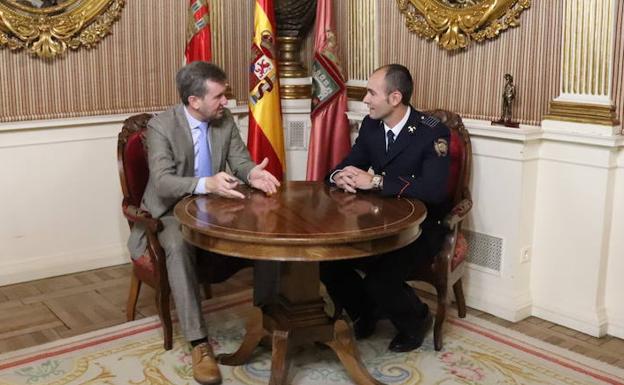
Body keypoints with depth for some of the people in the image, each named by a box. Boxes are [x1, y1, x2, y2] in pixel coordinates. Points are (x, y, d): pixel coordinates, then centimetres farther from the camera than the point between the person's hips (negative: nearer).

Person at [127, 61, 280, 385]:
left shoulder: (226, 120, -2)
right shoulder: (161, 126, -17)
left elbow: (240, 160, 2)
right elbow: (162, 182, -27)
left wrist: (252, 174, -25)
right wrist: (206, 184, -45)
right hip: (173, 211, -4)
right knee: (179, 246, -37)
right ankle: (199, 343, -33)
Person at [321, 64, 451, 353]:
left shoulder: (433, 133, -19)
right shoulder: (370, 125, 2)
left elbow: (434, 190, -31)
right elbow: (348, 164, 9)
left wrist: (374, 181, -32)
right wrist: (340, 176, -18)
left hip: (421, 227, -6)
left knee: (378, 280, -28)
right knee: (326, 258, -13)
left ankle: (415, 320, 8)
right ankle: (365, 313, 15)